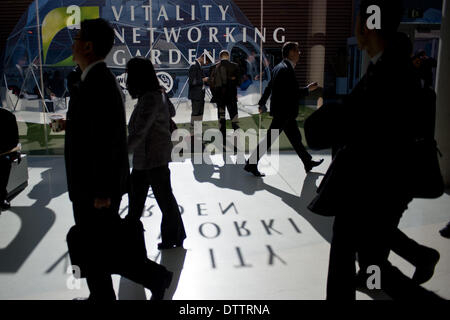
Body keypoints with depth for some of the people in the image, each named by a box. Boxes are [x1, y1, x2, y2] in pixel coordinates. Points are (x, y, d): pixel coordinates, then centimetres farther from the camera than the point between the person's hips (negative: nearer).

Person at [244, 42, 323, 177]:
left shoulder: (279, 67, 13)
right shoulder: (286, 69, -19)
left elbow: (269, 87, 19)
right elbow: (292, 92, -23)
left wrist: (262, 104, 25)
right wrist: (308, 89, -13)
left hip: (285, 112, 10)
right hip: (283, 111, -10)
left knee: (295, 138, 17)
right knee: (269, 139, -4)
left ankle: (308, 162, 29)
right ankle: (251, 164, 3)